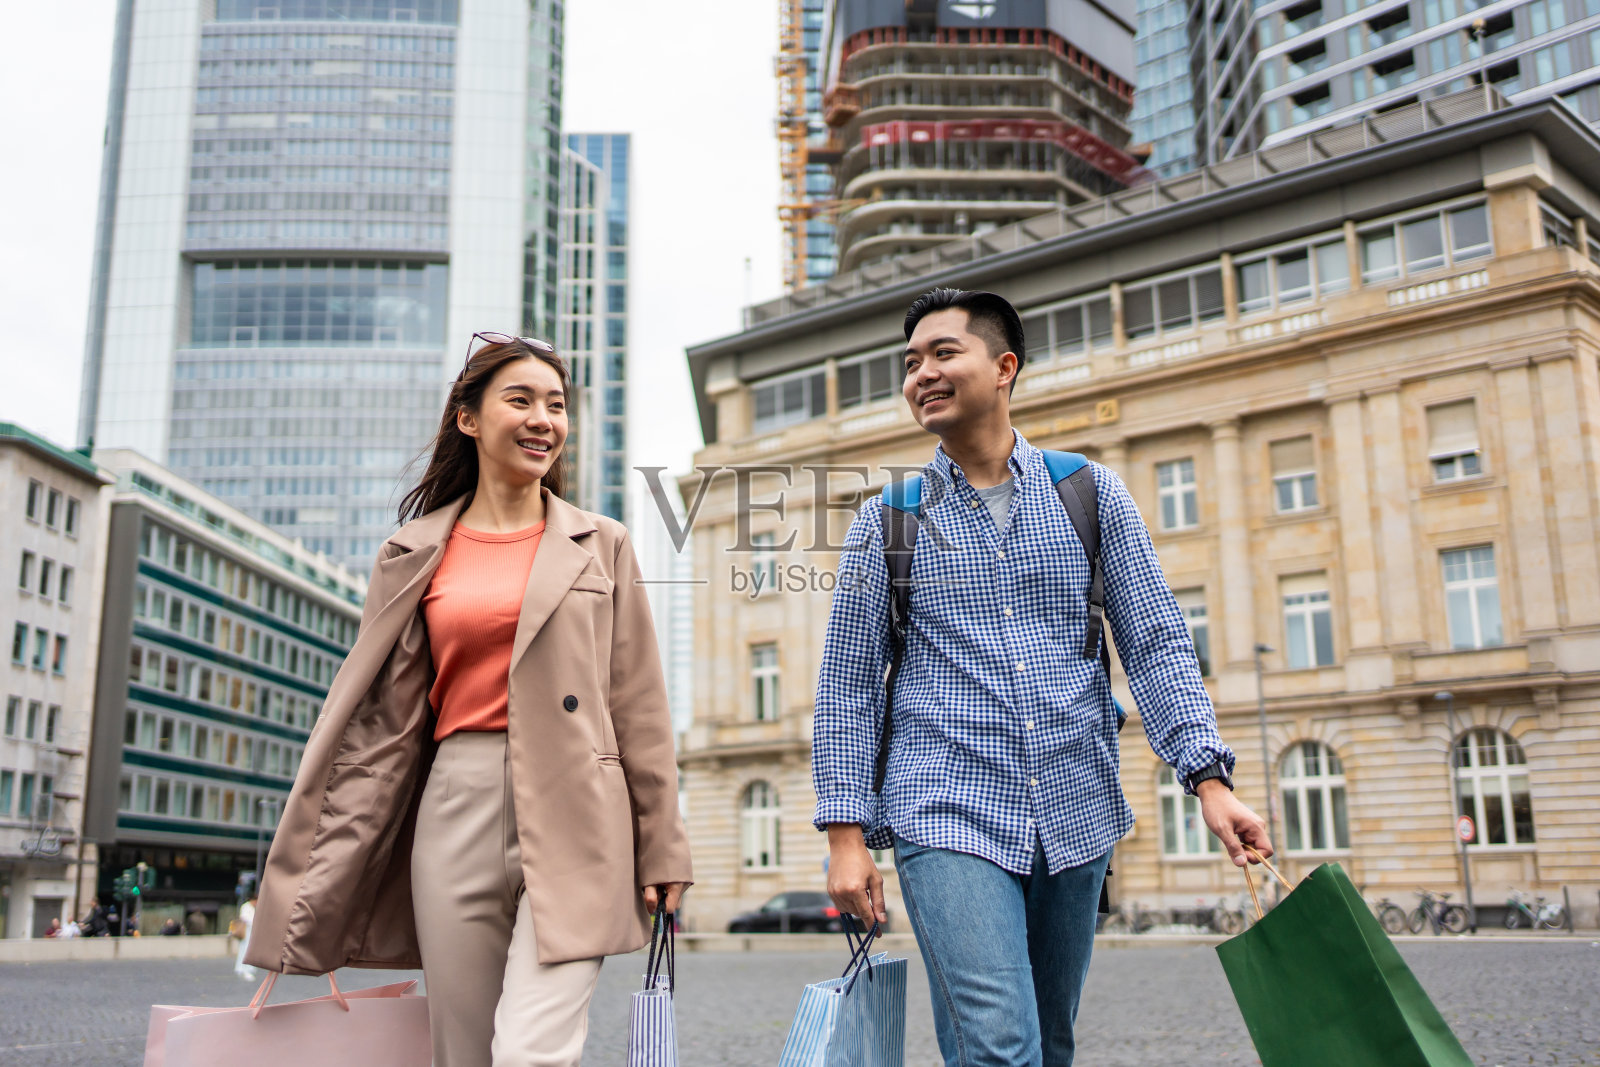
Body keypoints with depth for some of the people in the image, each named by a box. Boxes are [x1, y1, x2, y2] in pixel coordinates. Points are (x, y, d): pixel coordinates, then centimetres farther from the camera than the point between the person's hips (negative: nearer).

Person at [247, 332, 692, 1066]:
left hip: (570, 816, -2)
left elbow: (639, 706, 7)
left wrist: (661, 850, 2)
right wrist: (318, 888, 6)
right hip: (455, 811, 2)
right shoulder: (414, 555, 11)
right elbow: (375, 717, 10)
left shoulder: (601, 546, 10)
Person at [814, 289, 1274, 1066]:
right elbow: (848, 687, 4)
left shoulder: (1092, 496, 7)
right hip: (947, 820, -2)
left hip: (1076, 819, 3)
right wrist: (846, 833, -2)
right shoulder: (888, 521, 4)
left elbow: (1156, 644, 4)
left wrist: (1208, 778, -8)